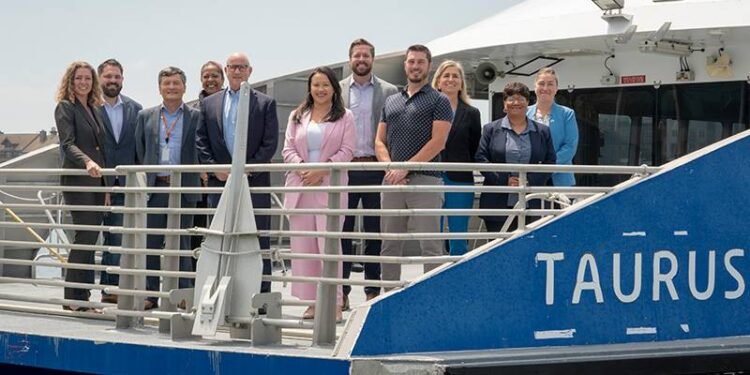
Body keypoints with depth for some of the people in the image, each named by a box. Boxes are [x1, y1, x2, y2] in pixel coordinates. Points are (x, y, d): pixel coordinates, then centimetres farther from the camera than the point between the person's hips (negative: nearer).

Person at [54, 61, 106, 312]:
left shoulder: (93, 110, 18)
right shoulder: (65, 108, -4)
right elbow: (68, 143, -17)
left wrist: (107, 185, 17)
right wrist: (87, 162, -34)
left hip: (96, 181, 7)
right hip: (78, 181, -7)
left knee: (89, 240, 6)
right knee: (85, 237, -11)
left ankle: (83, 299, 9)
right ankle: (73, 299, -5)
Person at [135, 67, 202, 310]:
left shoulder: (196, 117, 5)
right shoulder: (146, 116, 11)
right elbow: (139, 150, 12)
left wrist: (193, 178, -3)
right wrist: (145, 179, 6)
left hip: (184, 188, -2)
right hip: (154, 187, 2)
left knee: (181, 244, 2)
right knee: (151, 243, 1)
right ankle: (150, 294, 7)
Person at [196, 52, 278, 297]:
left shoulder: (265, 103, 5)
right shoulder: (209, 104, 13)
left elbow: (270, 143, -2)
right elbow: (201, 141, 9)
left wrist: (247, 168, -11)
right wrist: (214, 168, -5)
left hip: (254, 181, -3)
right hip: (220, 181, 3)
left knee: (258, 241, -3)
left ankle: (261, 295, -1)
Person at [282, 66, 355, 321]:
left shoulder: (344, 117, 6)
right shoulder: (297, 117, 17)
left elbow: (346, 151, -2)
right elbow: (288, 149, 10)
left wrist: (321, 170, -13)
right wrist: (301, 168, -10)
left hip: (329, 185, -4)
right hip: (300, 185, 4)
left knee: (329, 242, -11)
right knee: (302, 244, 0)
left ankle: (334, 302, -9)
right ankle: (312, 301, 5)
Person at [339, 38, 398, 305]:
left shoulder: (389, 92, 5)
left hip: (375, 169, -1)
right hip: (344, 169, 1)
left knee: (375, 232, 4)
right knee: (342, 230, 2)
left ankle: (373, 290, 10)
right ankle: (340, 290, 6)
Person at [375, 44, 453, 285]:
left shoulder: (439, 101, 2)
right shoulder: (391, 102, 18)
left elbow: (437, 142, -8)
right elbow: (380, 142, 14)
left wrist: (405, 168, -13)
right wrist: (390, 168, -6)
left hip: (425, 178, -5)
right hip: (393, 182, 5)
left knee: (430, 245, -7)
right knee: (389, 246, 7)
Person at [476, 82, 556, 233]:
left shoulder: (542, 131, 13)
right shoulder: (491, 129, 10)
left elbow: (549, 162, 8)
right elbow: (481, 158, 2)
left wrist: (530, 182, -8)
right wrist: (504, 180, -10)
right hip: (498, 203, -1)